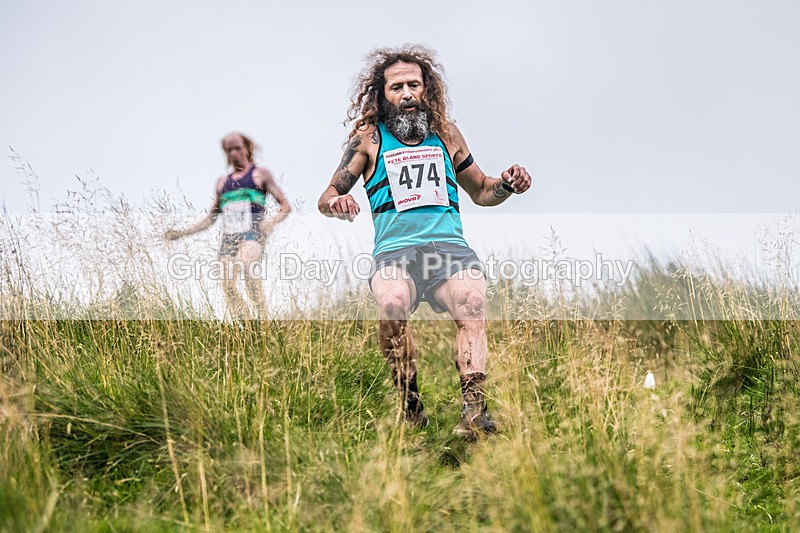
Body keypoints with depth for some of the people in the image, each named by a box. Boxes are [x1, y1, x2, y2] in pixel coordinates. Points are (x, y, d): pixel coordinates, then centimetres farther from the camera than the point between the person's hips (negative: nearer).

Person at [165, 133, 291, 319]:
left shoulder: (260, 174, 13)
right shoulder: (223, 182, 25)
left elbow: (285, 206, 9)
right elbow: (211, 218, 30)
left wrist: (272, 221, -11)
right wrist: (183, 232, 21)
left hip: (252, 233, -5)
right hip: (228, 238, 5)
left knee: (245, 264, -35)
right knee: (228, 286, -15)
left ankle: (264, 321, -39)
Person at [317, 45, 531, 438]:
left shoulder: (445, 133, 20)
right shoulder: (368, 137, 13)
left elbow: (480, 191, 30)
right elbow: (326, 197, 13)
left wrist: (507, 185, 7)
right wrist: (336, 203, -12)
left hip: (450, 246, 2)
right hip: (395, 250, -1)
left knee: (472, 303, -32)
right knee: (392, 303, -36)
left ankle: (474, 411, -46)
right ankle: (411, 410, -24)